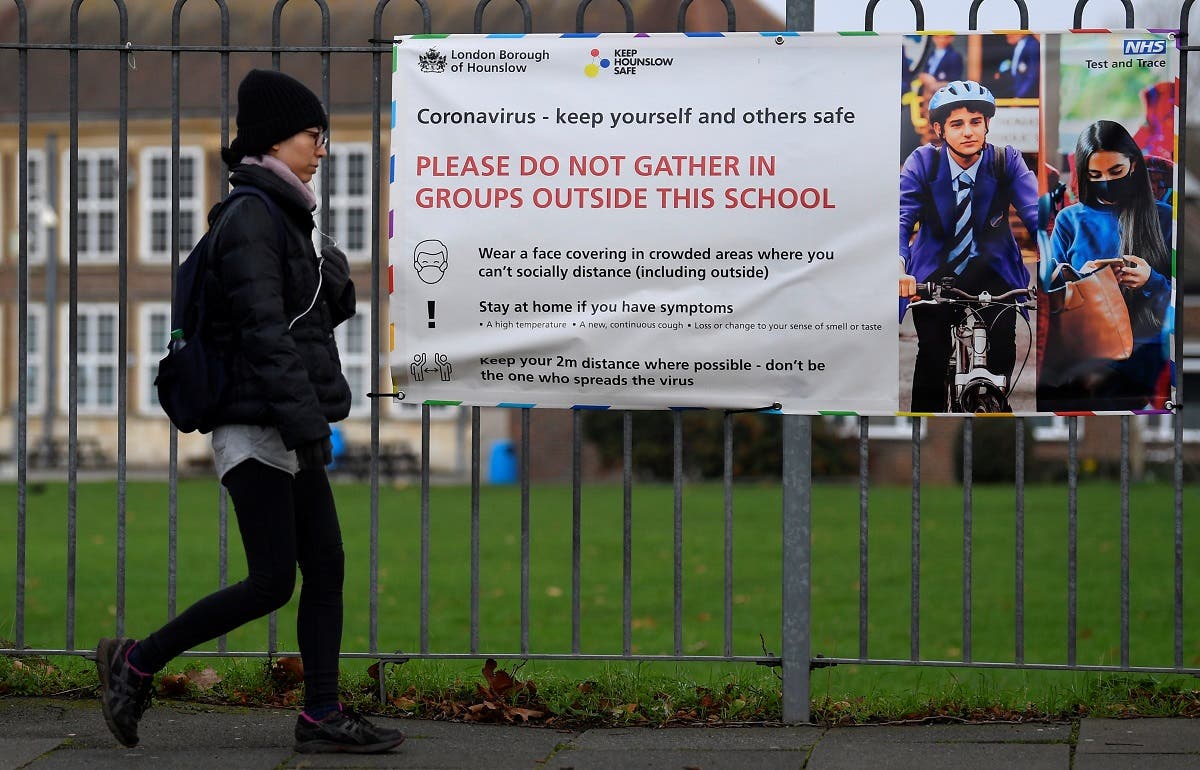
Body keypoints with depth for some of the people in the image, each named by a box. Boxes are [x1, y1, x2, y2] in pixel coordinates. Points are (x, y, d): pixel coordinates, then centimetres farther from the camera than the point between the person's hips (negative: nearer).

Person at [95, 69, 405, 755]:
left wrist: (336, 277, 3)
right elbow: (264, 329, -20)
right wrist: (305, 420, -24)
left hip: (289, 433, 10)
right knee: (272, 583, -9)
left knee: (326, 568, 5)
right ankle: (137, 663, 2)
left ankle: (323, 716, 7)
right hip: (257, 431, -10)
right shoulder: (251, 216, -12)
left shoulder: (284, 216, 17)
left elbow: (327, 314, 24)